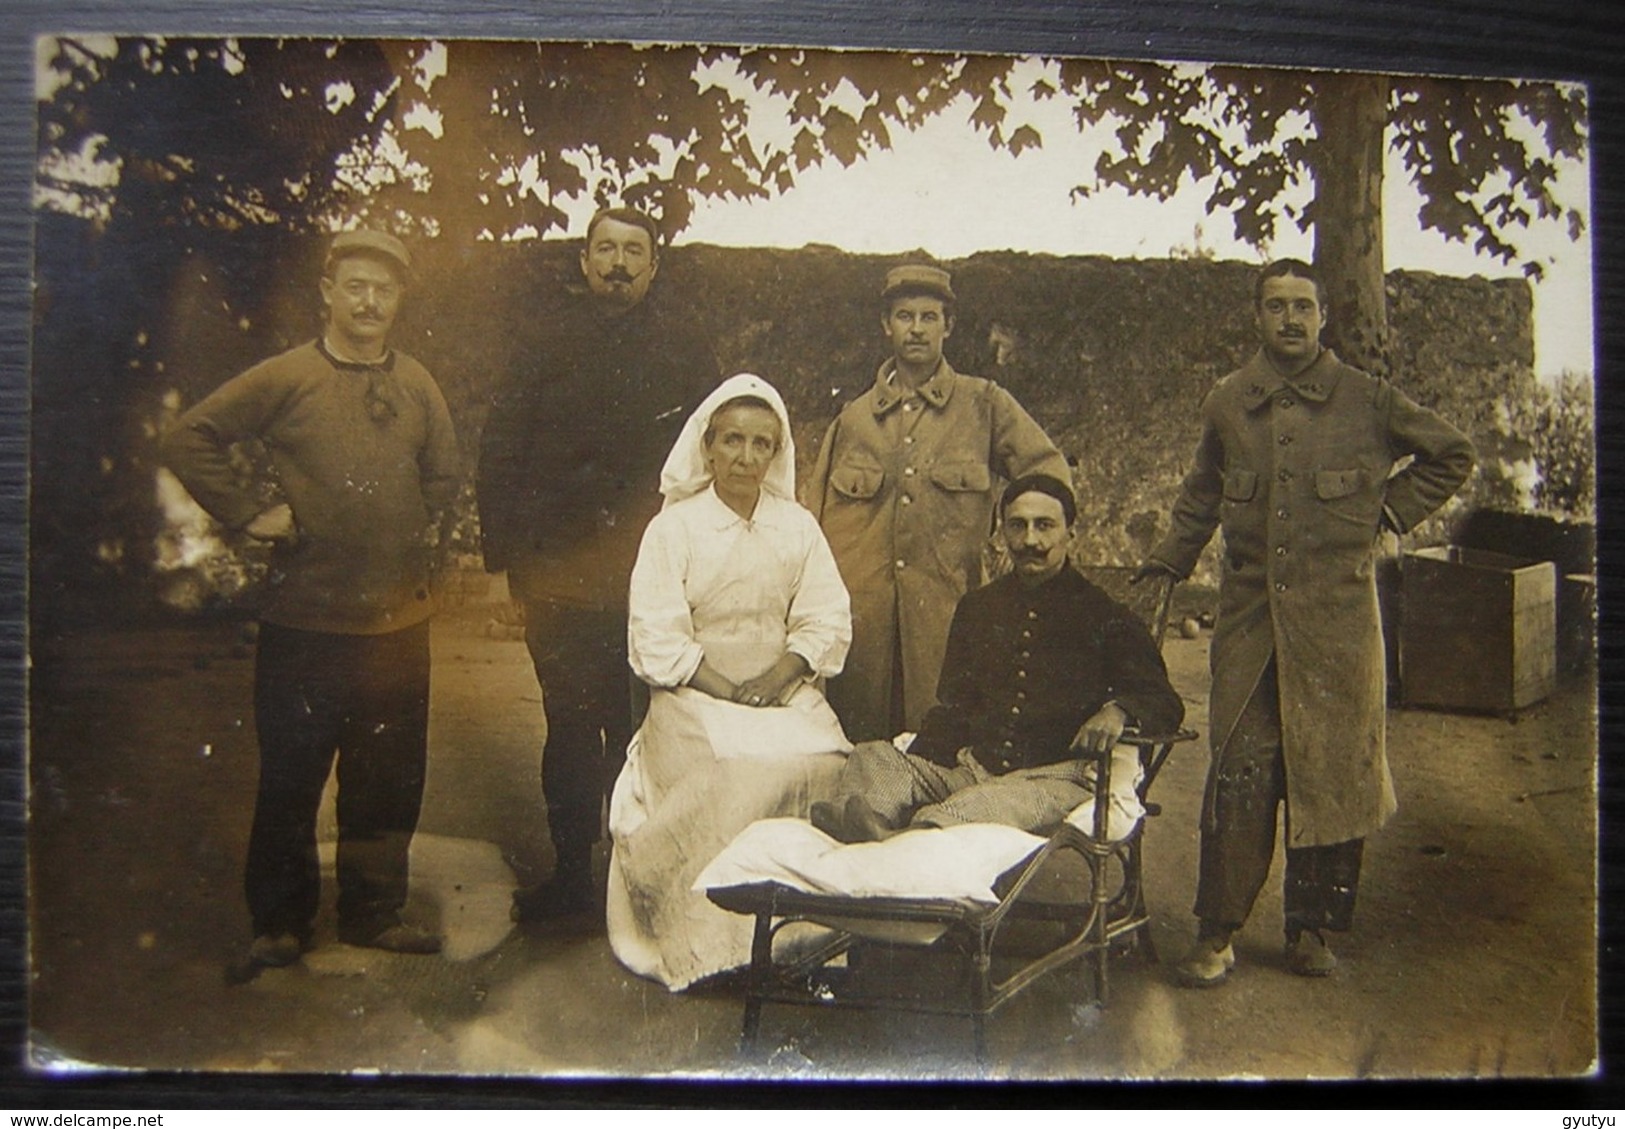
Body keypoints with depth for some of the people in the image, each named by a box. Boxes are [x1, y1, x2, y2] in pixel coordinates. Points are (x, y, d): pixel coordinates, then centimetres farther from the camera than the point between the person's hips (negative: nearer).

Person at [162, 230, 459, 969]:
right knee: (290, 777, 5)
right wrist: (247, 512, -6)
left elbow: (444, 471, 20)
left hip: (399, 616, 4)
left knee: (389, 779, 9)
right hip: (305, 616, -3)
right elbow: (188, 438, -2)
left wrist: (425, 532, 9)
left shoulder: (417, 386, 8)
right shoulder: (286, 378, -3)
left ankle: (374, 912, 24)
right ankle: (280, 923, 19)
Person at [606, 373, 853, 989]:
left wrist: (782, 675, -10)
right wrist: (725, 688, -14)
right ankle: (715, 944, -19)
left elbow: (828, 622, 7)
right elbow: (657, 638, -4)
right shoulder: (674, 528, 3)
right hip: (694, 695, -2)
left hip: (784, 692, 3)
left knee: (823, 764, -27)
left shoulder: (798, 526, 12)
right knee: (731, 775, -31)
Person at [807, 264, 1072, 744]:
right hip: (859, 611, 2)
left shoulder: (985, 406, 9)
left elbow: (1051, 474, 11)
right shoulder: (852, 419, 15)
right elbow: (817, 523, 16)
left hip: (947, 611, -2)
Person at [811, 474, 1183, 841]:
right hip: (971, 768, 5)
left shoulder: (1104, 617, 10)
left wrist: (1118, 712, -19)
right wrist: (915, 765, 4)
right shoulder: (978, 607, 23)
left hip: (1058, 776, -4)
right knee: (870, 760, -24)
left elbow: (1165, 704, 5)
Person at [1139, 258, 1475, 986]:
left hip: (1337, 615, -1)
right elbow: (1202, 494, 25)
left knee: (1332, 771, 4)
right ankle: (1216, 934, 7)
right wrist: (1168, 561, 17)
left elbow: (1451, 456, 16)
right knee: (1238, 776, -1)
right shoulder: (1228, 403, 8)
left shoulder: (1366, 400, 2)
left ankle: (1312, 927, 18)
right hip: (1249, 614, 1)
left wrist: (1390, 510, 7)